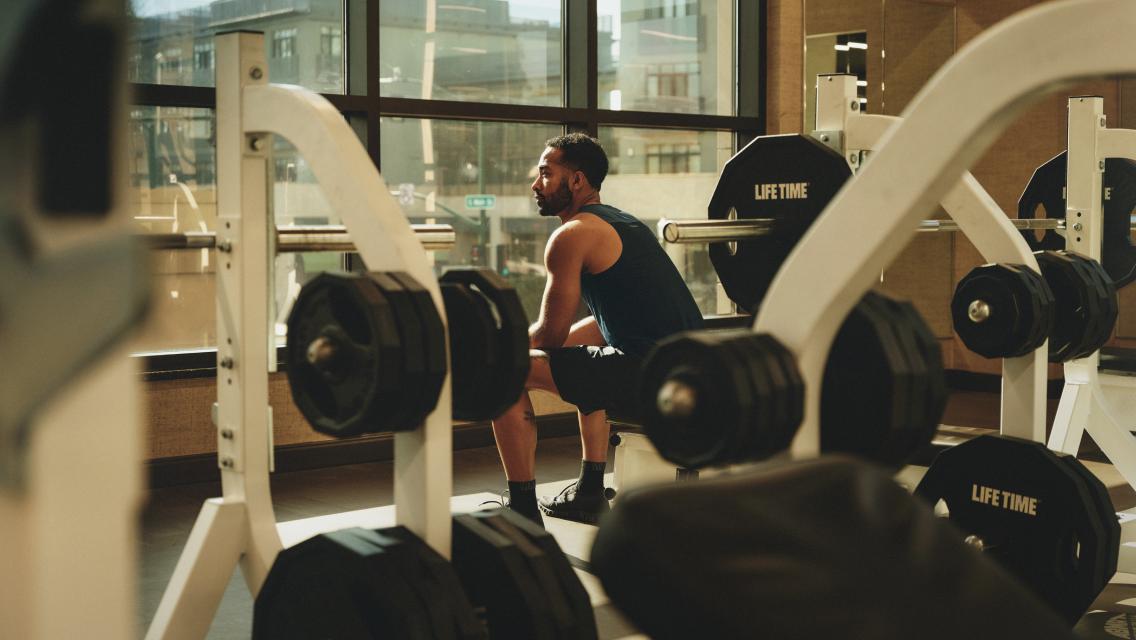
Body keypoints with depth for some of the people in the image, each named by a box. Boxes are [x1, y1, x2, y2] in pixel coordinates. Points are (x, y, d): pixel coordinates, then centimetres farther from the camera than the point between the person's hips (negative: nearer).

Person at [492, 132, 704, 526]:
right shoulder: (618, 221, 22)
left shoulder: (572, 235, -7)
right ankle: (589, 493, 37)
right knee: (585, 361, 38)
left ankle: (523, 509, 1)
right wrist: (530, 340, 25)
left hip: (650, 375, -10)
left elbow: (550, 336, -7)